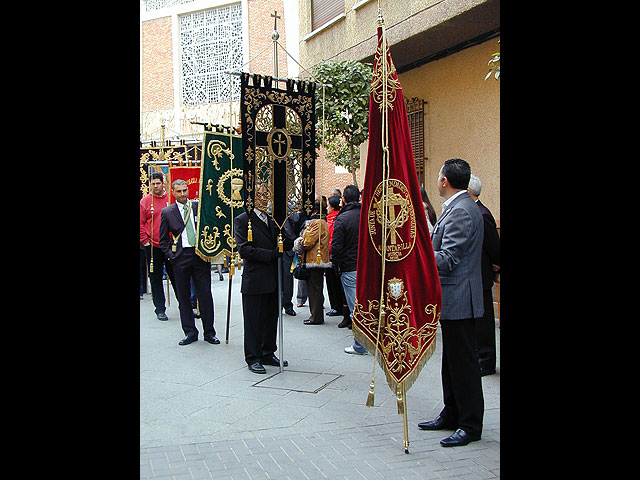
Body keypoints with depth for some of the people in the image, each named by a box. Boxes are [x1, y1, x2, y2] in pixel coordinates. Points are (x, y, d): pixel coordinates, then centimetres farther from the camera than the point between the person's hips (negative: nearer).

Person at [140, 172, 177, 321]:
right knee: (156, 278, 6)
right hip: (153, 246, -1)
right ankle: (160, 309, 14)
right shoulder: (145, 201, 0)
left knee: (175, 275, 8)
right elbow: (141, 223, 3)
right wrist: (145, 241, -3)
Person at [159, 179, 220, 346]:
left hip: (201, 255, 0)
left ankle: (209, 332, 12)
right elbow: (163, 240, 8)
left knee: (205, 294, 1)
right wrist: (171, 256, -3)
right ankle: (190, 332, 17)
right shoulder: (167, 212, 5)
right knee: (183, 296, 6)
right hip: (180, 257, 0)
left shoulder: (199, 207, 5)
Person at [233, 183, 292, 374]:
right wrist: (271, 255, -18)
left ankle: (268, 354, 27)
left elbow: (287, 244, 12)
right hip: (254, 280, -6)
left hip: (273, 279, 6)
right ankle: (253, 358, 13)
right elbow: (244, 249, -15)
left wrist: (287, 241, -12)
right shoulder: (242, 220, -5)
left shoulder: (273, 220, 14)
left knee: (271, 319, 14)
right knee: (253, 321, 3)